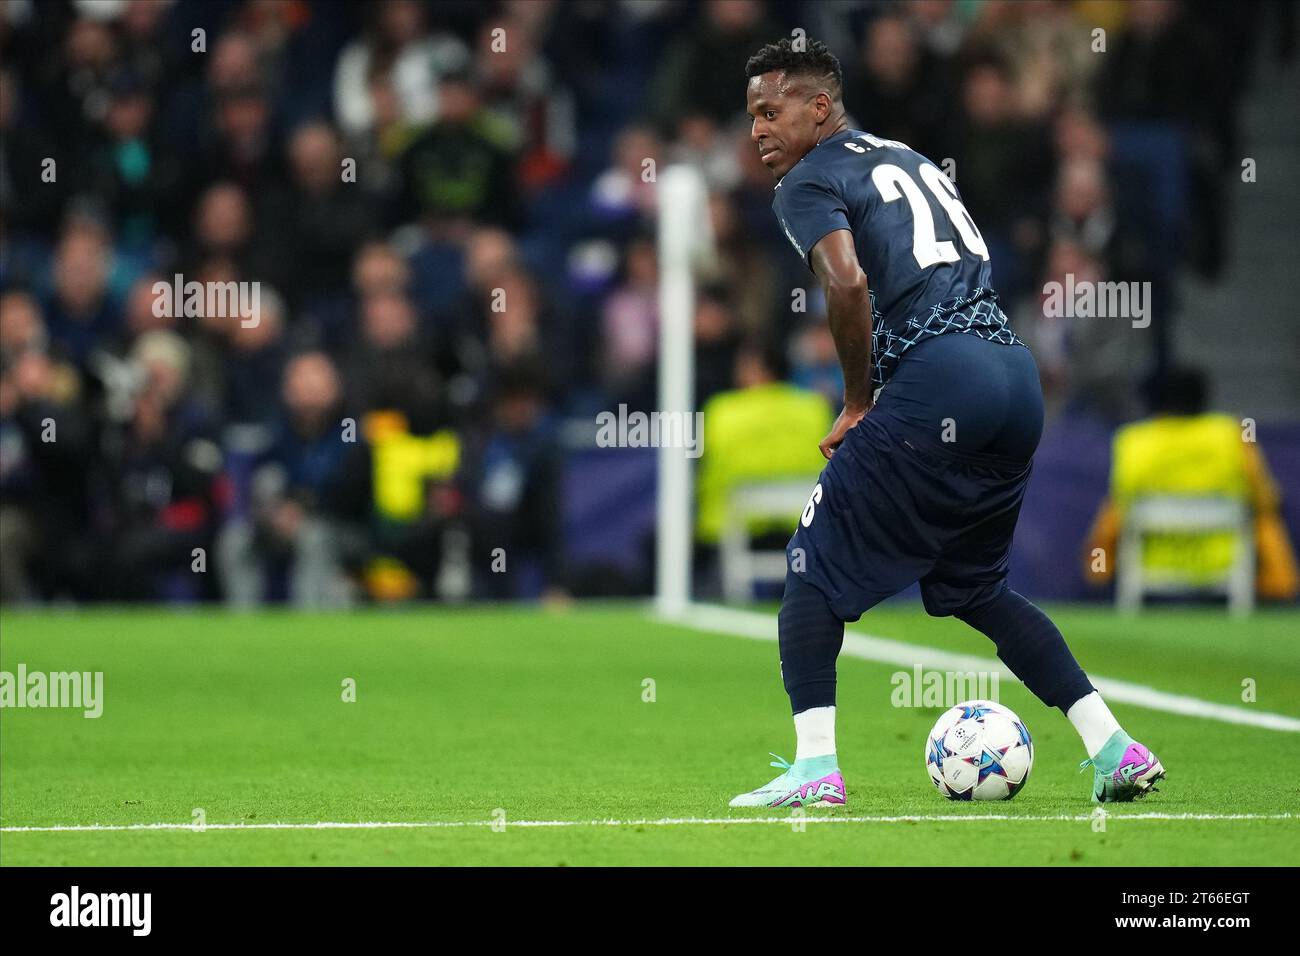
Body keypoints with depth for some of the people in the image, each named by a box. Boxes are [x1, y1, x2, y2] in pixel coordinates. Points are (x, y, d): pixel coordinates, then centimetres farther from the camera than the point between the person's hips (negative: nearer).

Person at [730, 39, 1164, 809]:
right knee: (973, 585, 22)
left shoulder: (809, 183, 2)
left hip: (937, 378, -8)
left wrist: (859, 402, -4)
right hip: (1018, 374, 8)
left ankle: (815, 768, -6)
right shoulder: (907, 159, 27)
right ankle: (1117, 751, 14)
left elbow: (848, 284, -17)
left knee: (816, 564, 4)